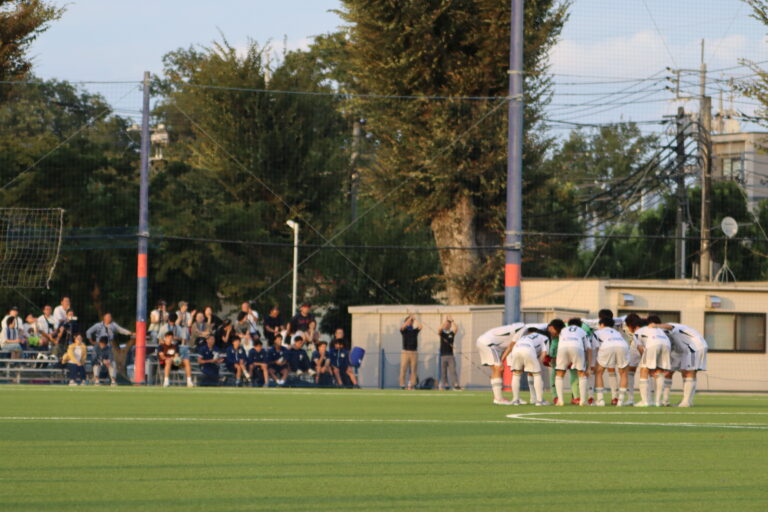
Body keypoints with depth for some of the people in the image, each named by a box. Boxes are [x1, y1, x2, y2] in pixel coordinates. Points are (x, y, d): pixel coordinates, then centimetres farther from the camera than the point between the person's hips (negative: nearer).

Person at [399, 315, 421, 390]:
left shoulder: (415, 330, 13)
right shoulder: (404, 330, 6)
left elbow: (420, 326, -5)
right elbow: (403, 327, -15)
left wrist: (414, 319, 4)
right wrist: (410, 318, -11)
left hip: (414, 352, 2)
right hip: (405, 352, -2)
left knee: (413, 370, 1)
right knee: (403, 370, -6)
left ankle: (412, 386, 3)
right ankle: (402, 386, -6)